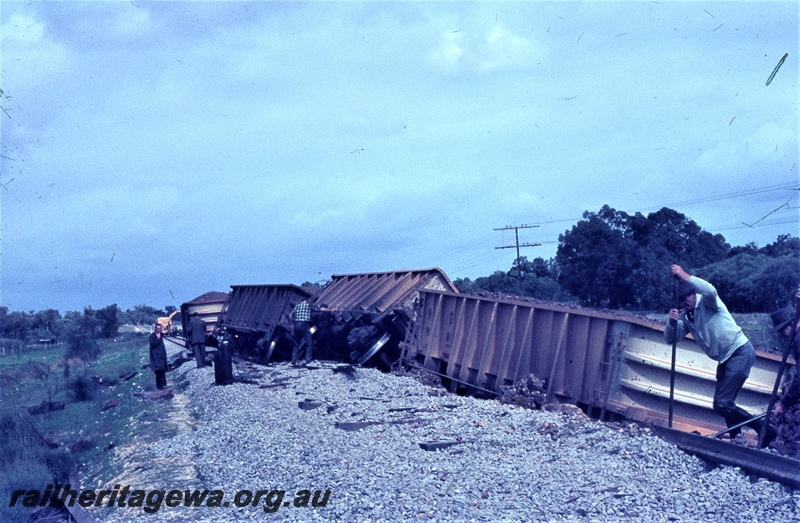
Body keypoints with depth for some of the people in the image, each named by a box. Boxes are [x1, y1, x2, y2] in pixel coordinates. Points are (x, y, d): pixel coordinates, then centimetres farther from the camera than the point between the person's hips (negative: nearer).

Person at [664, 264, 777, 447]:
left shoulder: (707, 301, -11)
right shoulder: (685, 316, 8)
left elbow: (710, 291, -36)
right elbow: (671, 338, -1)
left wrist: (685, 277, -37)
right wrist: (672, 322, -19)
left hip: (741, 352, -9)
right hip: (726, 358, 9)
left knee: (722, 404, -15)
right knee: (723, 403, 17)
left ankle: (766, 431, -6)